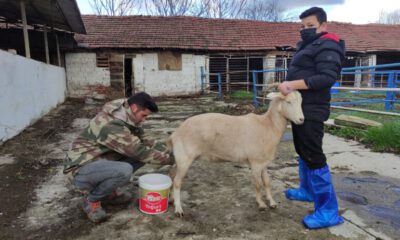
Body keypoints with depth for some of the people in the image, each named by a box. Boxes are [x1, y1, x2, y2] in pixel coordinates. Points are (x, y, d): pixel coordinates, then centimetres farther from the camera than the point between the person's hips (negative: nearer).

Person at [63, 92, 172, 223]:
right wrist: (169, 158, -15)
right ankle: (91, 200, -6)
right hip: (80, 170, -9)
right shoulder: (112, 125, -28)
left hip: (98, 163, 9)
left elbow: (141, 142, 8)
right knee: (124, 170, -35)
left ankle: (108, 192, 9)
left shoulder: (124, 117, 0)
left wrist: (167, 150, -5)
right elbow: (140, 152, -25)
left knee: (141, 155, -2)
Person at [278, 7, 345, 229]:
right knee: (302, 151, 18)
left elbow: (327, 77, -24)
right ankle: (308, 190, 34)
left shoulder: (327, 46, -12)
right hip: (299, 107, 10)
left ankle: (329, 211, -4)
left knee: (313, 155, -11)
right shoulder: (307, 46, 19)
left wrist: (293, 84, -28)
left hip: (312, 110, -10)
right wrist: (289, 87, 3)